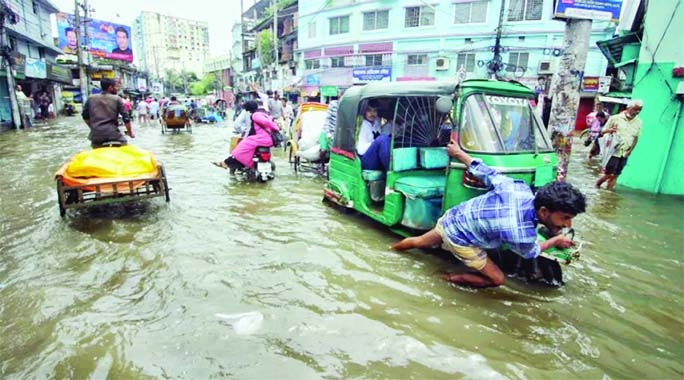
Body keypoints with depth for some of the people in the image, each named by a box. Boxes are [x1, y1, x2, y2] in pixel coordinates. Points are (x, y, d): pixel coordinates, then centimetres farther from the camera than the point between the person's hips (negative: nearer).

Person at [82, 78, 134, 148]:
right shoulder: (117, 99, 0)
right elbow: (126, 118, -3)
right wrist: (130, 133, 9)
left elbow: (85, 116, 15)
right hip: (113, 135, -4)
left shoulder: (91, 98, 10)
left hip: (96, 135, 4)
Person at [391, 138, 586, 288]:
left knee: (419, 242, 31)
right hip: (458, 239, -6)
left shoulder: (520, 188, -18)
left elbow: (484, 171, -6)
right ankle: (452, 279, 18)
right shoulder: (521, 234, -33)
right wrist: (555, 241, 11)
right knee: (497, 279, 6)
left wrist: (458, 153, 7)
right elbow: (531, 252, -6)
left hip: (451, 217, 6)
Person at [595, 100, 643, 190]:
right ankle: (597, 185, 18)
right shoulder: (615, 118, -5)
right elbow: (602, 132, -1)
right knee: (609, 174, -6)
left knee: (615, 175, 6)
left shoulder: (638, 122, 6)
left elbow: (636, 138, 13)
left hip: (625, 154, 4)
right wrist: (609, 130, -24)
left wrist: (630, 150, -1)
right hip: (613, 151, -4)